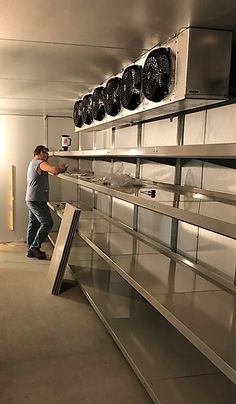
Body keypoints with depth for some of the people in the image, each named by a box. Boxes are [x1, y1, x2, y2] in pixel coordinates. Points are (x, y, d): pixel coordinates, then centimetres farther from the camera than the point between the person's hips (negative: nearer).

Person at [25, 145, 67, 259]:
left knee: (33, 224, 12)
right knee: (47, 223, -9)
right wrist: (62, 168, -9)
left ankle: (31, 249, 17)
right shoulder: (39, 163, -12)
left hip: (31, 199, 11)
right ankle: (35, 247, -5)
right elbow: (54, 170, -28)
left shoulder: (33, 163, 22)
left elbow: (51, 171, 24)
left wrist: (58, 169, 9)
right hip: (37, 200, -11)